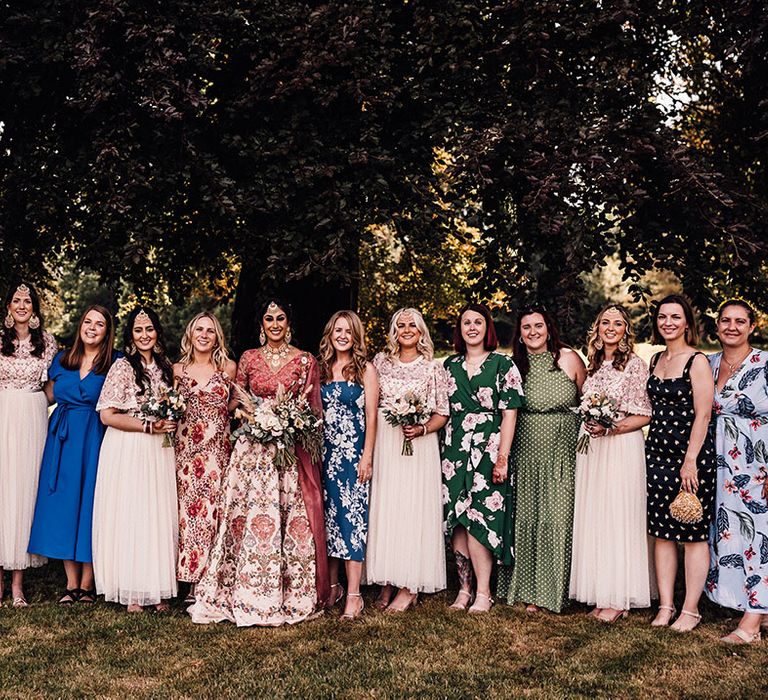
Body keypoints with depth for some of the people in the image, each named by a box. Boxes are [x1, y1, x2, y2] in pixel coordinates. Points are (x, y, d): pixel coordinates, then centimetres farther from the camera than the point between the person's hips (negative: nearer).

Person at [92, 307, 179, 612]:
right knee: (128, 515, -2)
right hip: (127, 451, -5)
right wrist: (148, 426, -15)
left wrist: (168, 424, 5)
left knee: (159, 515, 3)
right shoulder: (122, 366, -5)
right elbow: (107, 415, -11)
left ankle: (157, 590, 11)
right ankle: (131, 592, 6)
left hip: (159, 450, 5)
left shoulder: (165, 367, 12)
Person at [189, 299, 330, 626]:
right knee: (249, 517, -2)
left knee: (293, 518, -3)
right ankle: (248, 594, 6)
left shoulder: (305, 361, 5)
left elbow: (315, 410, 6)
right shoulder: (248, 359, 10)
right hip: (252, 449, 1)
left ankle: (293, 593, 7)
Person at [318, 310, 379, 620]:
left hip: (353, 452, -5)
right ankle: (332, 585, 20)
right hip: (326, 452, 5)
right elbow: (316, 413, 14)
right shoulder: (322, 368, 11)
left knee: (352, 516, -7)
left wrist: (367, 456, -11)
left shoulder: (365, 369, -2)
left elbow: (371, 416, -5)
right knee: (328, 516, 8)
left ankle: (354, 594, -3)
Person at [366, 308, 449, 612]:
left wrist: (422, 429, -15)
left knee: (413, 509, -4)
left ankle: (408, 587, 4)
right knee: (383, 508, 2)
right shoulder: (381, 361, 9)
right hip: (383, 443, 2)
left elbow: (442, 414, 4)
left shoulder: (433, 368, 3)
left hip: (418, 446, -2)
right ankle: (387, 583, 12)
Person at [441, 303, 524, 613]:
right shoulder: (450, 365, 13)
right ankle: (464, 587, 13)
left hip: (489, 451, -4)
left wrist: (502, 457, -12)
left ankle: (483, 593, 2)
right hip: (454, 451, 4)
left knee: (479, 521, -8)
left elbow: (509, 414, -5)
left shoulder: (503, 364, 0)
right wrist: (444, 452, 8)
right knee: (456, 521, 2)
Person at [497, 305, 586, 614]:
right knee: (526, 517, 3)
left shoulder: (569, 359, -1)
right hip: (526, 452, 2)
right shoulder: (515, 365, 5)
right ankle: (530, 591, 15)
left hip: (563, 451, -2)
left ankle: (554, 589, 12)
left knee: (558, 517, -2)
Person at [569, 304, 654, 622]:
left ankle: (619, 598, 4)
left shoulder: (636, 365, -4)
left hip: (622, 449, -6)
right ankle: (600, 593, 14)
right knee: (592, 518, 6)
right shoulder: (592, 364, 13)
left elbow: (646, 416, -7)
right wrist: (589, 426, 4)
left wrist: (612, 428, -17)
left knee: (618, 518, -5)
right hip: (590, 449, 6)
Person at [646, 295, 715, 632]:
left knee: (693, 534, 1)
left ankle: (691, 609, 10)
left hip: (691, 454, -7)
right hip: (658, 452, 7)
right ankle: (665, 606, 16)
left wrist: (691, 460, -17)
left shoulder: (697, 361, -8)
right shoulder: (656, 360, 12)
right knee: (662, 532, 8)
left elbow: (702, 415, -13)